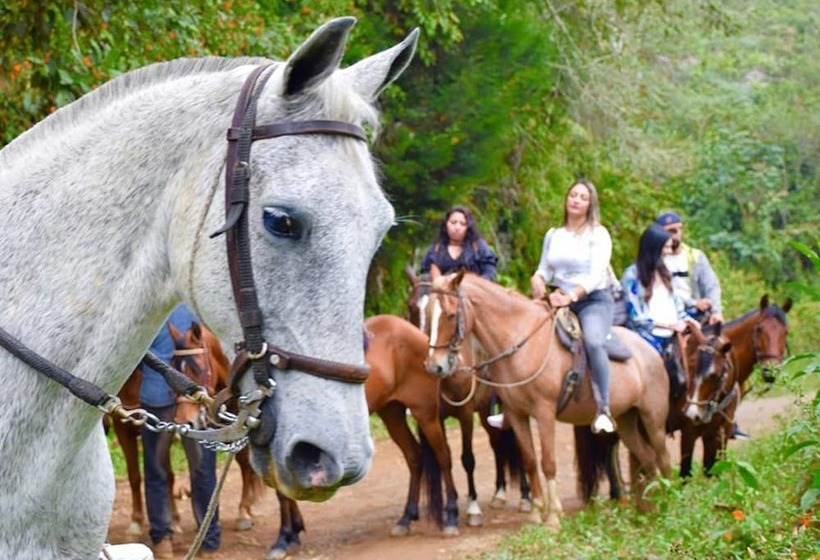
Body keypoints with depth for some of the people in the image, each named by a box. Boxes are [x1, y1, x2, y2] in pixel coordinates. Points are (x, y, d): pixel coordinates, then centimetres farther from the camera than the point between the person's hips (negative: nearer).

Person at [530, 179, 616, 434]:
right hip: (559, 301, 6)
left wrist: (572, 296, -26)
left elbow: (596, 274, -12)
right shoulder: (553, 235, 14)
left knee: (593, 342, -35)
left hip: (594, 300, -6)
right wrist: (537, 279, -11)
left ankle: (603, 410, -34)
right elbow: (545, 269, 14)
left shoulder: (598, 234, -2)